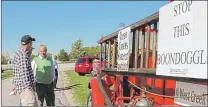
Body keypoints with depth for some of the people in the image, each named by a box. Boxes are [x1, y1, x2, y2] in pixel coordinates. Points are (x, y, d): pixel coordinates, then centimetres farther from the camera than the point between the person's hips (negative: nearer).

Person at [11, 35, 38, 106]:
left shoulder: (18, 53, 13)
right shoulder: (23, 55, -16)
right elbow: (24, 74, -20)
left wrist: (29, 52, 19)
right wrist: (29, 87, -19)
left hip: (24, 87, 11)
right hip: (25, 87, -11)